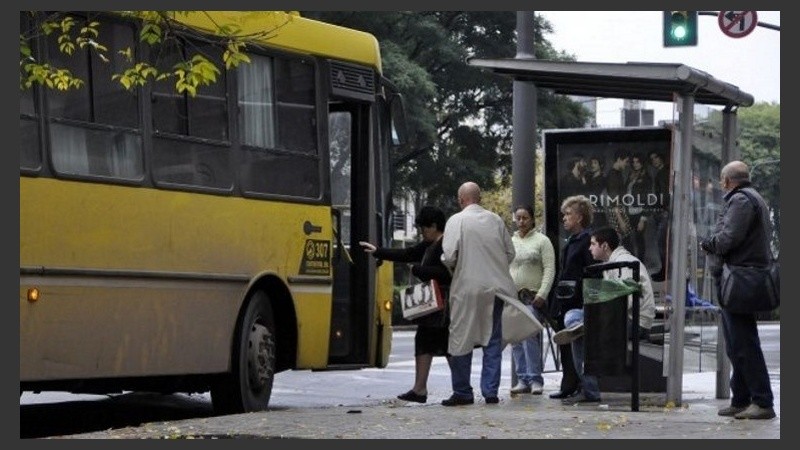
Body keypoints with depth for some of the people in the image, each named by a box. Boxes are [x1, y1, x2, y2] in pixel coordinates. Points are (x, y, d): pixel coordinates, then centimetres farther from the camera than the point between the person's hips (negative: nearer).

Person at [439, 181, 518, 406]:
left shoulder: (457, 220, -6)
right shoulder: (496, 220, 6)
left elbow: (449, 256, -13)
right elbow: (510, 253, 9)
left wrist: (448, 264, 8)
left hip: (467, 288, -4)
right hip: (495, 287, 4)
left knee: (461, 340, 5)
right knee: (493, 339, 8)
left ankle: (462, 392, 8)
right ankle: (490, 391, 5)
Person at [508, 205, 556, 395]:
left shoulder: (542, 241, 3)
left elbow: (549, 269, -3)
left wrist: (542, 294, -13)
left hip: (533, 298, -5)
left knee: (530, 337, -14)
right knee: (515, 340, 2)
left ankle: (535, 379, -11)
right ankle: (522, 379, 6)